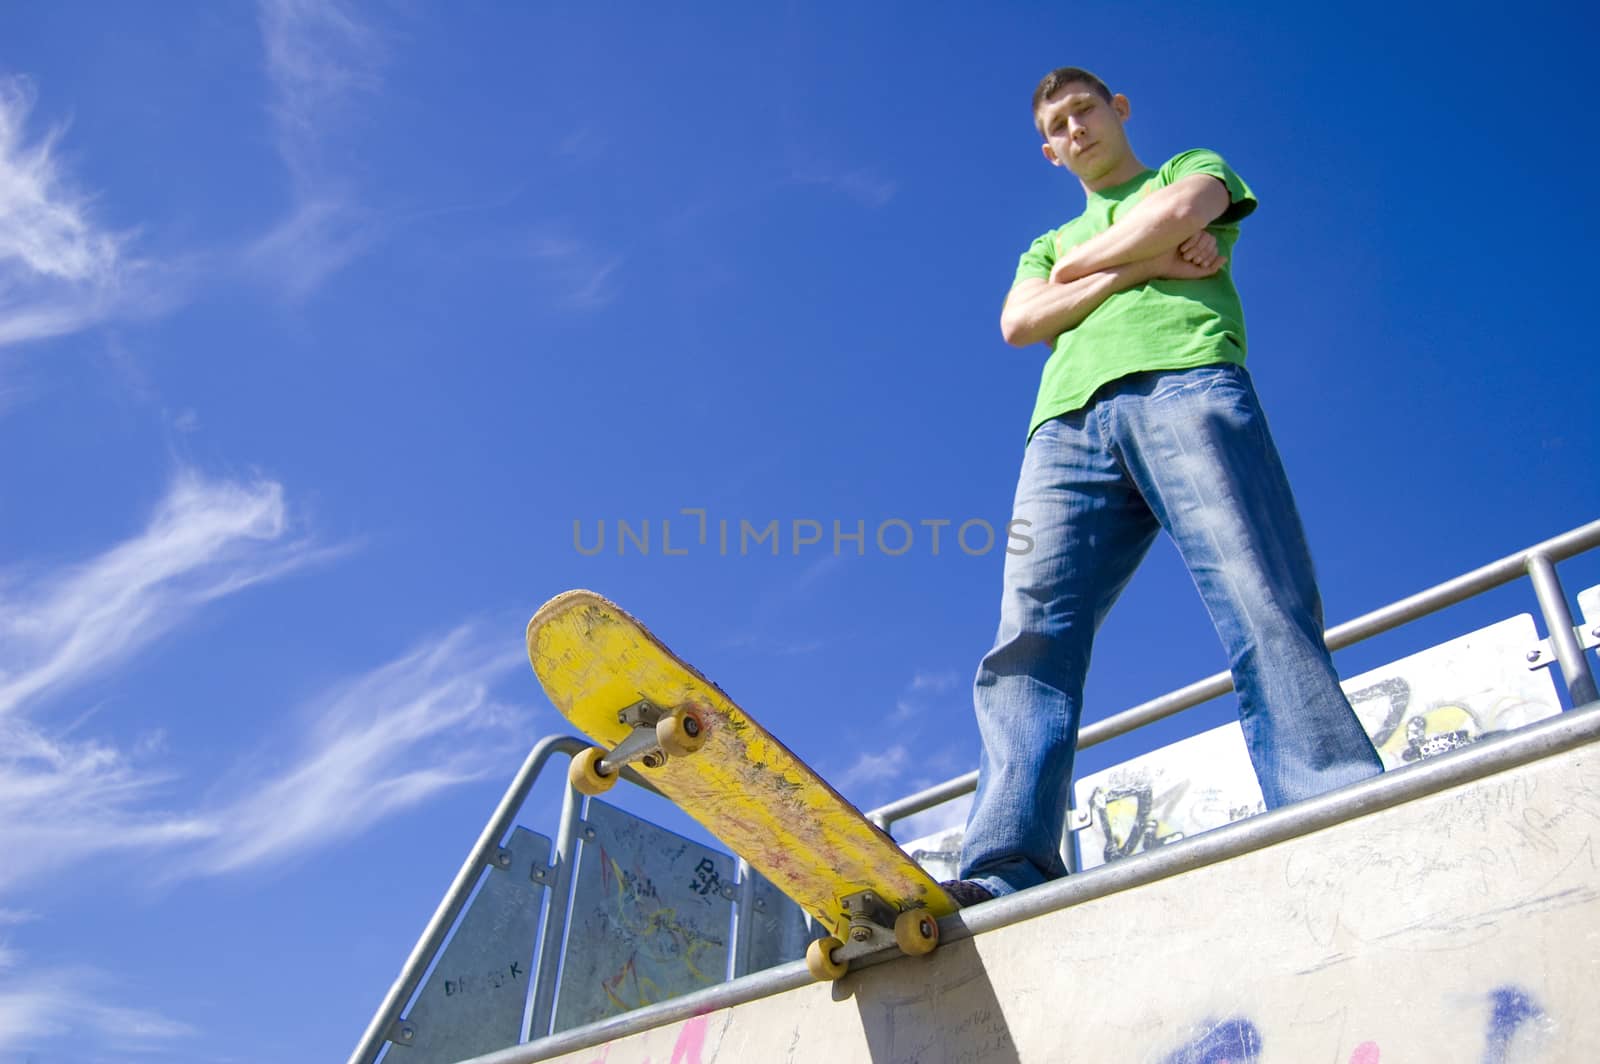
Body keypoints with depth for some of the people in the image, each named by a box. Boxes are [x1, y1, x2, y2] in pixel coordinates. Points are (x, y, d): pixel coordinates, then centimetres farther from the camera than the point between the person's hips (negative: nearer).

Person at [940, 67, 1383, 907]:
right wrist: (1149, 263, 8)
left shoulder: (1194, 167, 32)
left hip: (1185, 380, -3)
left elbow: (1177, 213, 6)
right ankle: (1005, 874, -27)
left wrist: (1079, 267, 18)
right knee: (1029, 640, -16)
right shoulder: (1050, 244, 39)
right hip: (1069, 422, 3)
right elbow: (1019, 322, 16)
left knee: (1262, 605, -22)